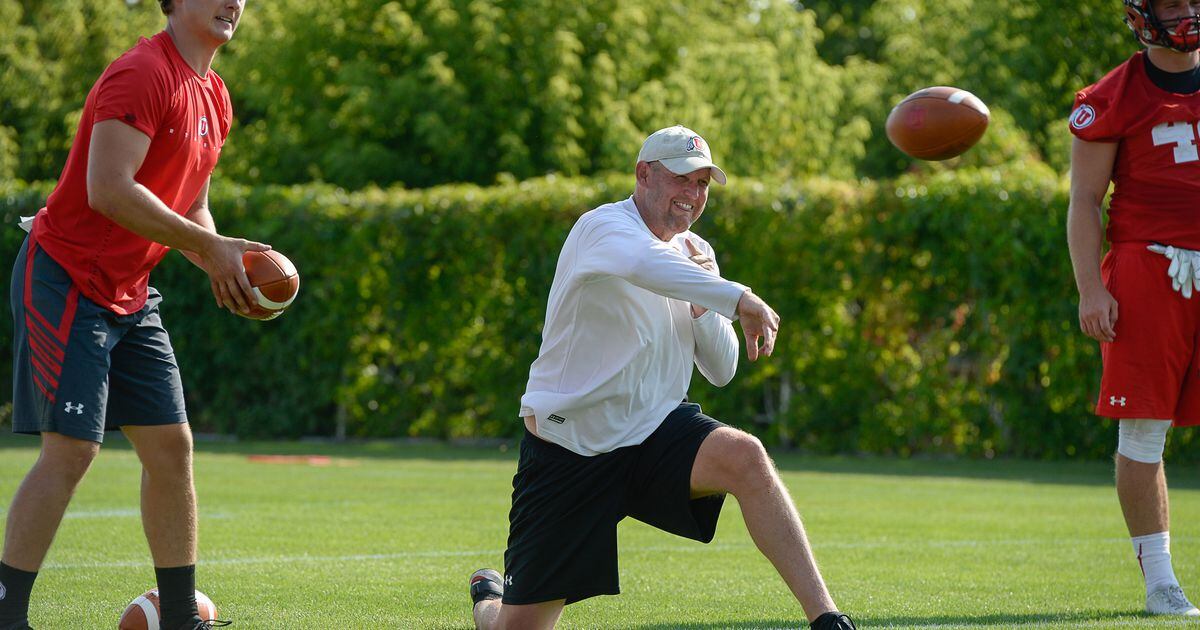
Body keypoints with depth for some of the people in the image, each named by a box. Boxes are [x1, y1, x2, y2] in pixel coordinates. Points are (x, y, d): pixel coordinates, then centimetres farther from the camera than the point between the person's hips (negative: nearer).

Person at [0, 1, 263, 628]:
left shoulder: (214, 98, 13)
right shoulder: (142, 75, -17)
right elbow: (108, 189, -26)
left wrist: (220, 265, 0)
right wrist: (209, 247, -22)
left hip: (129, 295, 9)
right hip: (65, 282, -9)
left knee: (171, 445, 7)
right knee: (71, 450, -14)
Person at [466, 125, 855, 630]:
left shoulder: (694, 253, 8)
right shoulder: (604, 228, -15)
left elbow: (721, 371, 6)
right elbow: (644, 264, -41)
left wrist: (701, 304, -11)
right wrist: (738, 299, -46)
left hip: (655, 432, 4)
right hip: (568, 450, -4)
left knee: (744, 457, -30)